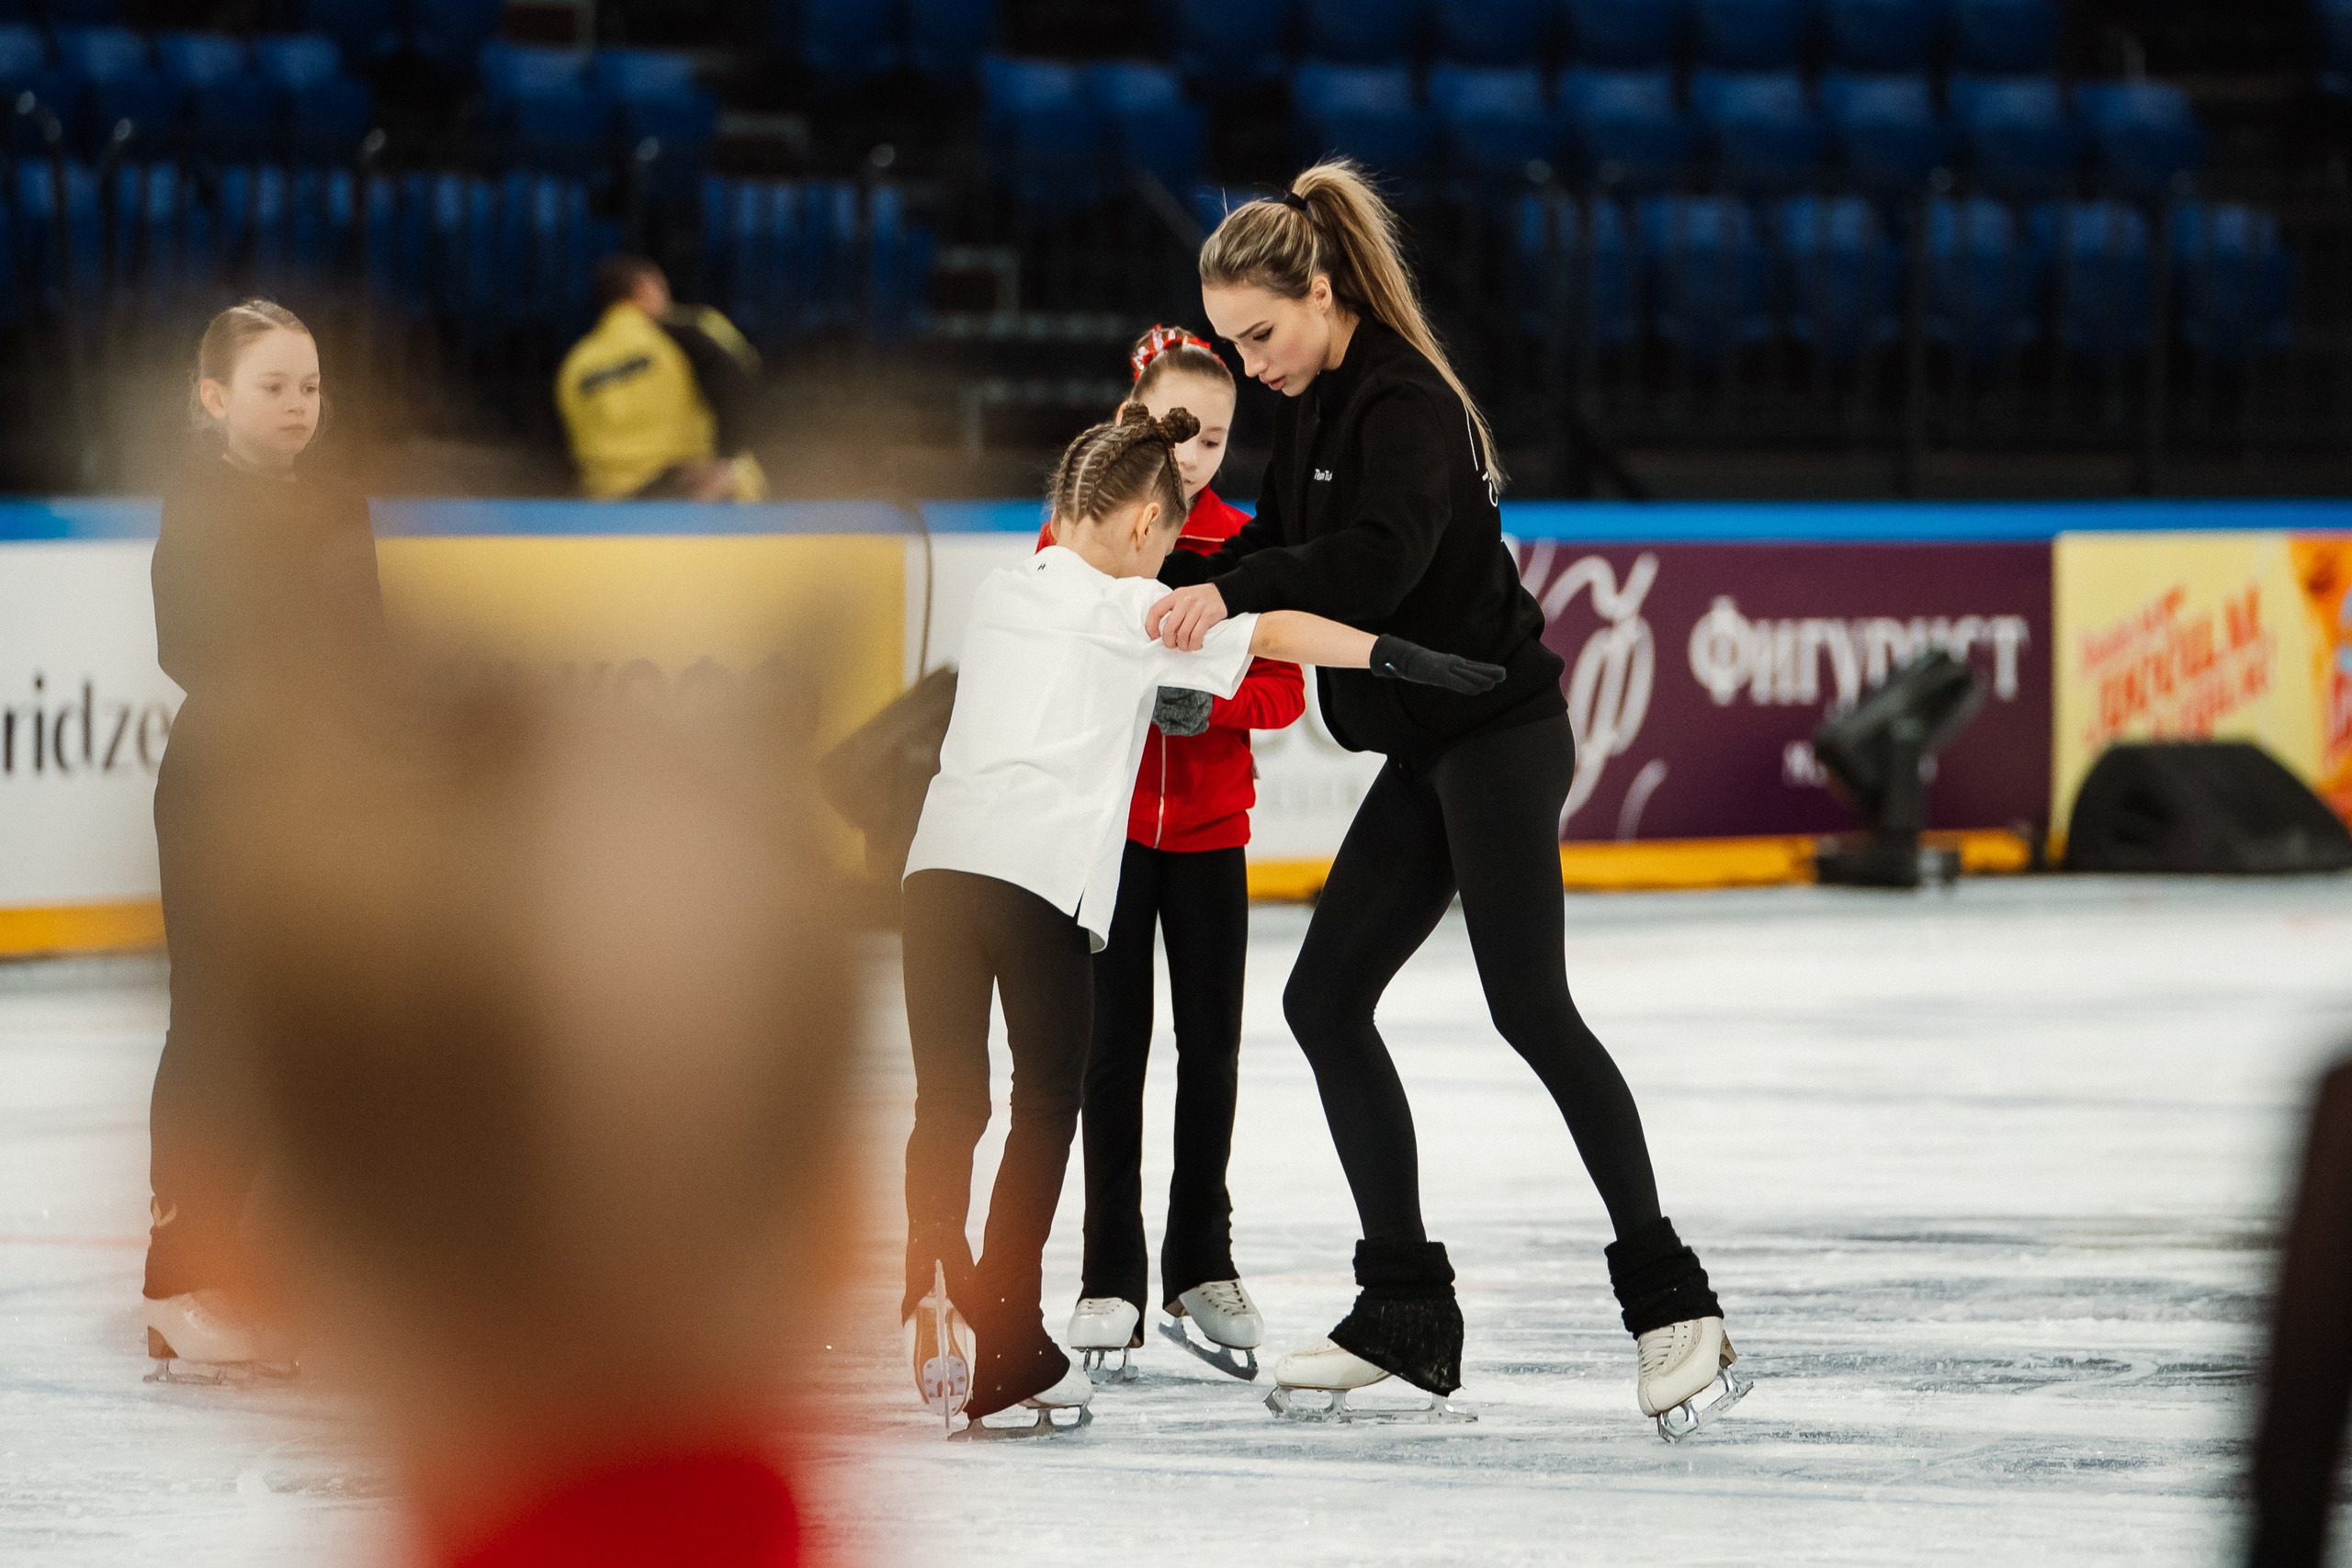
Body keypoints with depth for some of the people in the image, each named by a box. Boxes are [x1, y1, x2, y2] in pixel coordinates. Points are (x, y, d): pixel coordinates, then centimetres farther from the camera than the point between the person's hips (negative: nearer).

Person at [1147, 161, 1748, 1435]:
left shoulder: (1402, 403, -17)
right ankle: (1406, 1309, 11)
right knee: (1324, 1002, 7)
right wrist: (1173, 582, 5)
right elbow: (1275, 548, 21)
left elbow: (1384, 557, -33)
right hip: (1430, 751, 10)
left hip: (1498, 730, -10)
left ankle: (1670, 1301, -16)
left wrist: (1236, 590, -41)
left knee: (1529, 1004, -17)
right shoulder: (1315, 403, 13)